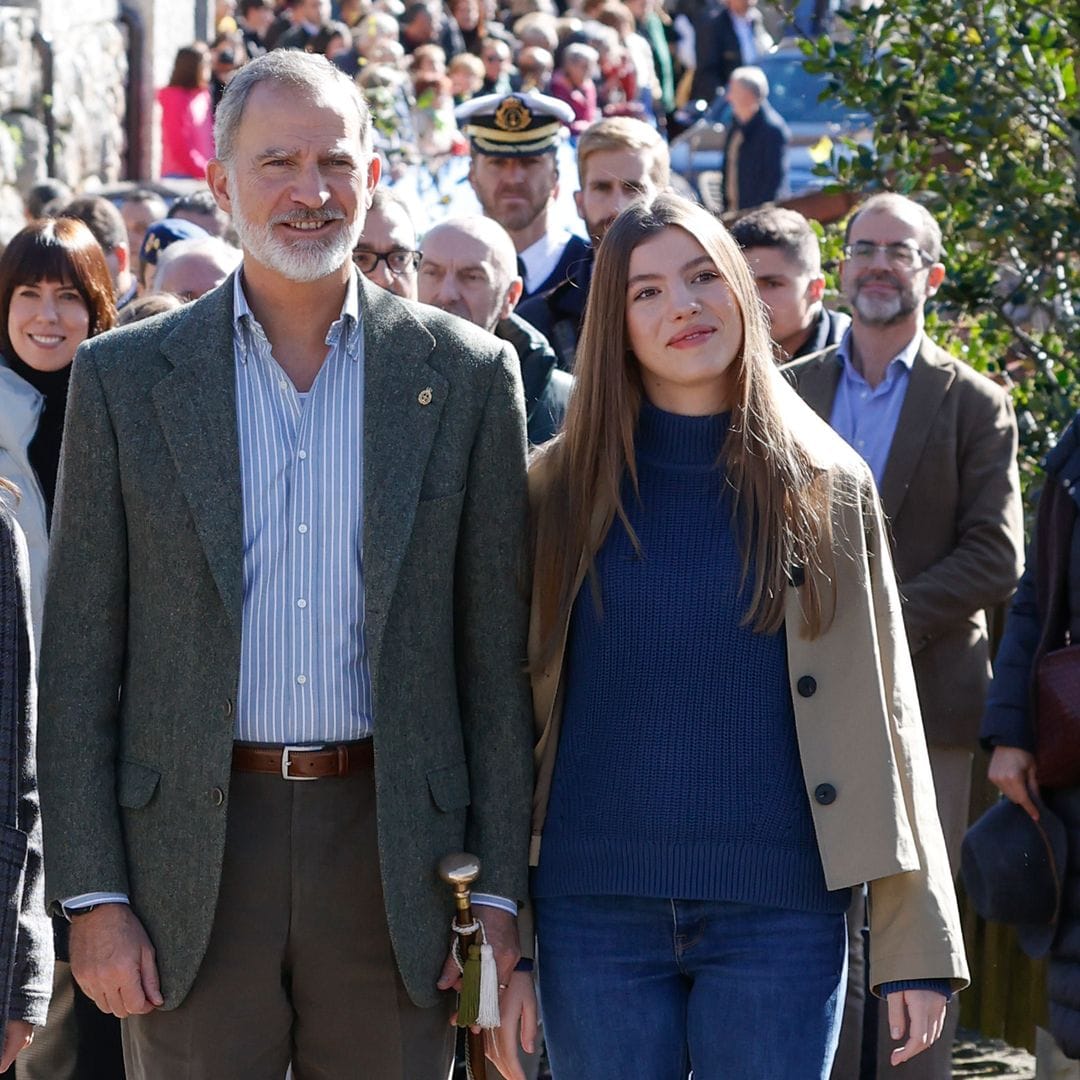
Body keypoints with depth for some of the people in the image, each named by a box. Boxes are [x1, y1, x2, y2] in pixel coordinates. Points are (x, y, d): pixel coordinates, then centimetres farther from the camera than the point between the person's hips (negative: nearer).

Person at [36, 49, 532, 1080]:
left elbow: (497, 650, 6)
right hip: (192, 858, 0)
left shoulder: (464, 374, 5)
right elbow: (77, 657, 4)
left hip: (394, 856, 0)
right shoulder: (125, 377, 4)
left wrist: (497, 887, 1)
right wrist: (93, 897, -3)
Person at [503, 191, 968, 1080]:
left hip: (780, 912, 0)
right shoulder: (559, 489, 5)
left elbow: (885, 717, 5)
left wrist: (919, 947, -1)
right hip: (596, 909, 0)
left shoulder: (828, 488, 5)